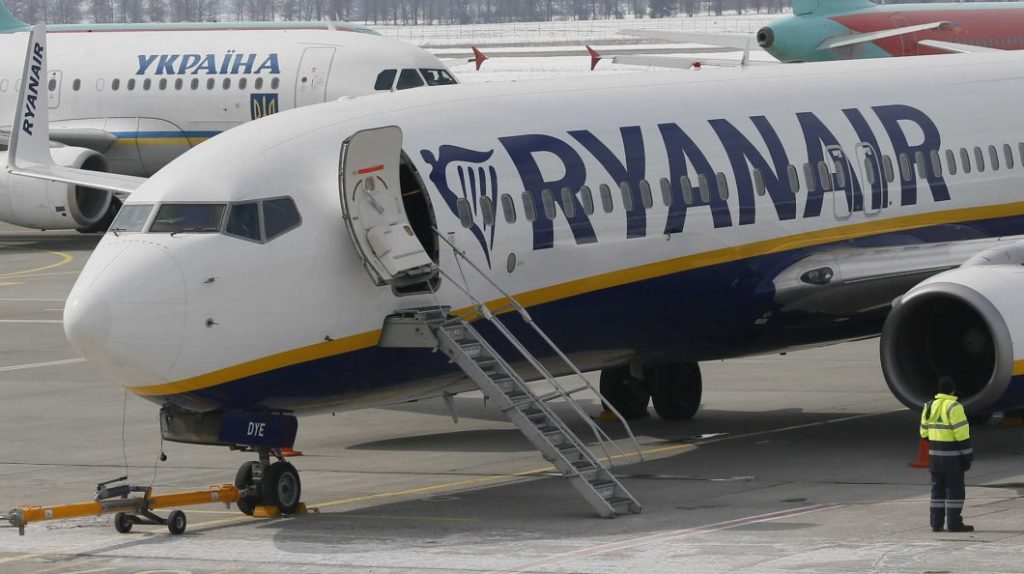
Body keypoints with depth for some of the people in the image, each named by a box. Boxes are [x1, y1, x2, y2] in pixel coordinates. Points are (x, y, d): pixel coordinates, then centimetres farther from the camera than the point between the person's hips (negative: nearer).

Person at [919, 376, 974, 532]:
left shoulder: (929, 406, 9)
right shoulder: (953, 407, -15)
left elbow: (924, 432, 13)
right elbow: (961, 433, -17)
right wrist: (968, 456, -12)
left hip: (934, 455, 7)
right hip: (952, 455, -7)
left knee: (938, 489, 12)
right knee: (955, 490, -1)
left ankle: (936, 523, 12)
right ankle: (954, 523, -1)